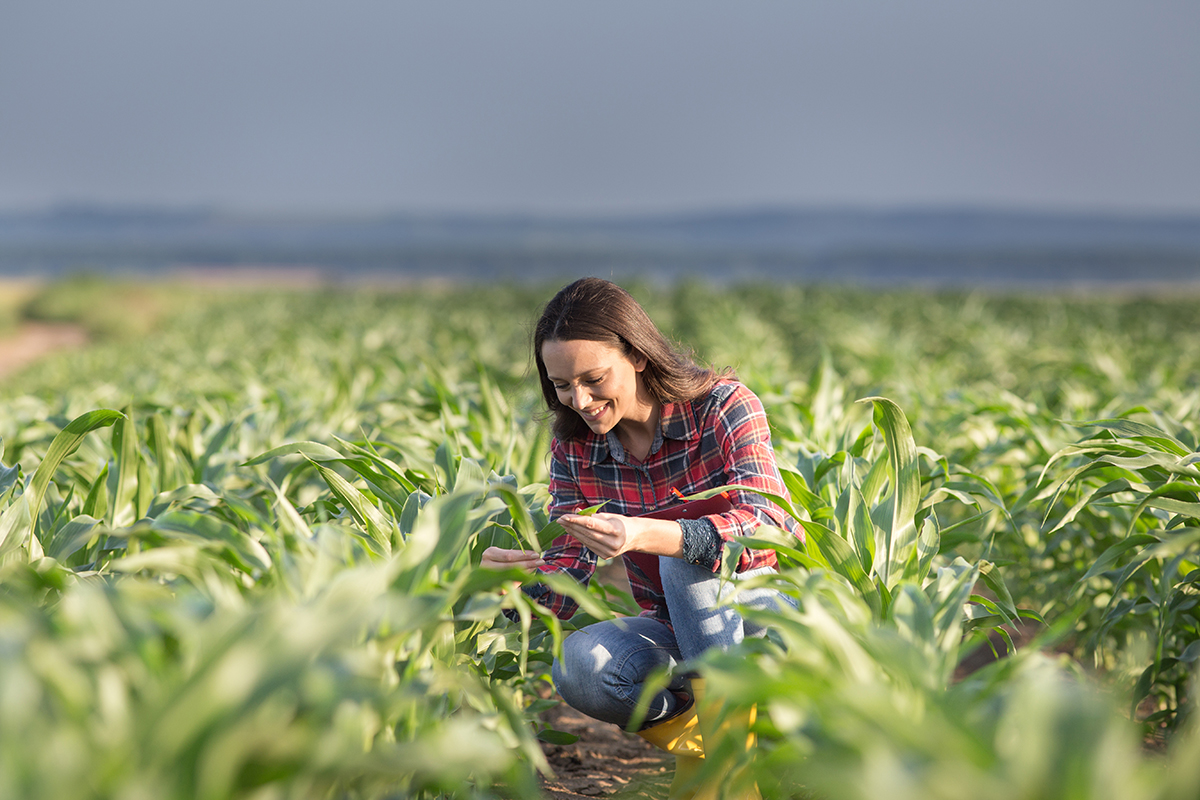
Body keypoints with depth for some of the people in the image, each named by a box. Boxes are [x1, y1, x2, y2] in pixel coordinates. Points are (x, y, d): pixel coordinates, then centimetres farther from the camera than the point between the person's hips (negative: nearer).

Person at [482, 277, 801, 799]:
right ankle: (694, 737, -3)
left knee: (684, 557, -34)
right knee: (577, 667, -27)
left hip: (770, 613, -4)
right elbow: (570, 575, -7)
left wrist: (646, 535, -48)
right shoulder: (575, 451, -1)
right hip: (677, 637, 4)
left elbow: (772, 525, -32)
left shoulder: (723, 407, -15)